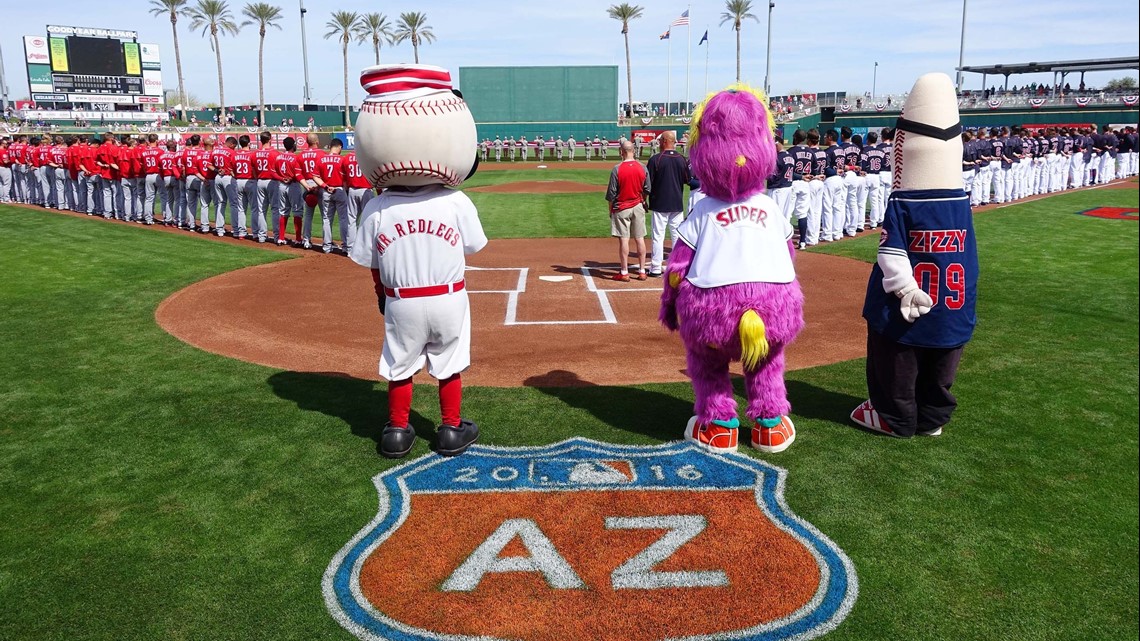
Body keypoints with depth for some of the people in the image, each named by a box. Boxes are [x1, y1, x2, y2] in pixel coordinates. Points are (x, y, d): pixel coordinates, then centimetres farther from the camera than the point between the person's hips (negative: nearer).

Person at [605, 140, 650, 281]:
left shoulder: (617, 169, -12)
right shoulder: (642, 168, -2)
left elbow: (611, 193, -9)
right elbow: (647, 190, 4)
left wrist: (611, 209, 3)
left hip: (621, 208, -3)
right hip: (638, 207, 4)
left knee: (623, 239, -1)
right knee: (640, 239, 8)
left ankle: (624, 272, 3)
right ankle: (642, 272, 12)